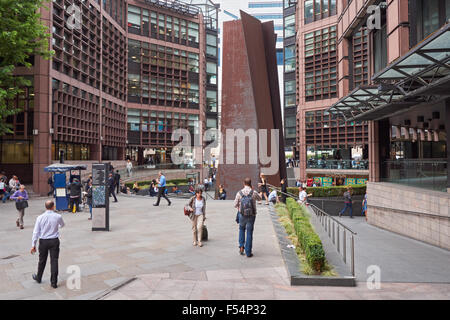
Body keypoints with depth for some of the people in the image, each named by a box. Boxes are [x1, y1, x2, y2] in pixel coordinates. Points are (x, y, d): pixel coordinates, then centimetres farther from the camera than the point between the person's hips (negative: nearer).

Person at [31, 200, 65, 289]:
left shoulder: (40, 217, -8)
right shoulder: (58, 217, -9)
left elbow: (36, 232, -6)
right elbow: (62, 224, 13)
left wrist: (33, 245, 0)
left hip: (43, 241, 1)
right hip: (54, 241, -1)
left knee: (42, 260, 18)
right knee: (54, 261, 4)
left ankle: (38, 278, 39)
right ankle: (54, 282, 7)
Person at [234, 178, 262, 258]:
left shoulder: (239, 193, -7)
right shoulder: (254, 193, -9)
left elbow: (235, 205, -1)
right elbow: (259, 199, 12)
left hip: (242, 215, 1)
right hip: (251, 215, -1)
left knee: (242, 229, 26)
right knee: (249, 233, 7)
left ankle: (241, 246, 15)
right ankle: (248, 252, 10)